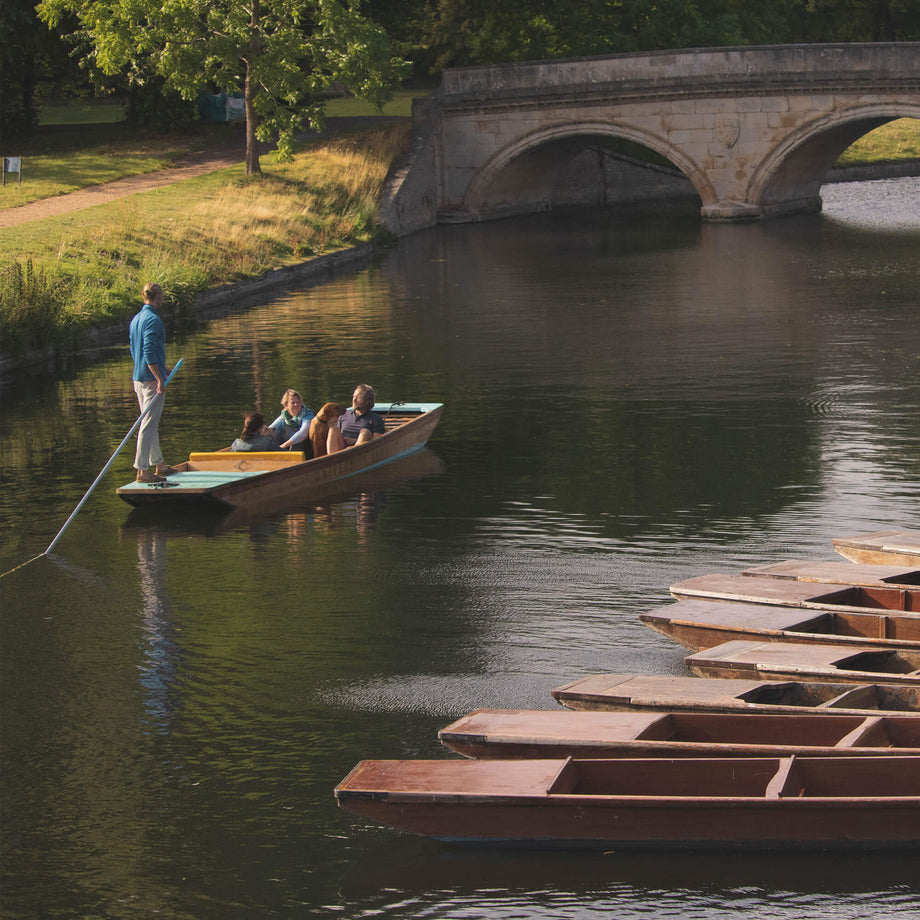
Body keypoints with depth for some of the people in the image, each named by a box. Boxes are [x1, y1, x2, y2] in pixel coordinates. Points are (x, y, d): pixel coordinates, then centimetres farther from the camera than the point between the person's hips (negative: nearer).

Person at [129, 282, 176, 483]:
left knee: (150, 423, 18)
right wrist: (160, 379, -23)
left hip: (139, 378, 10)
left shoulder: (135, 319, 14)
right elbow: (149, 352, -23)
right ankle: (142, 470, -8)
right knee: (149, 425, -7)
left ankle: (158, 464, 28)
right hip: (152, 379, -10)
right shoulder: (153, 320, -15)